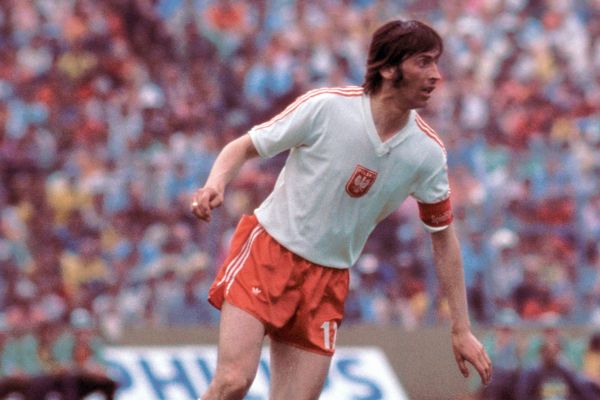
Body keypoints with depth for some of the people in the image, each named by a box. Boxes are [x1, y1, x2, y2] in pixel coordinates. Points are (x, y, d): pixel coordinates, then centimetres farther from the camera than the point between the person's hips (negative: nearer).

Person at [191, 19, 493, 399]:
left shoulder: (428, 152, -5)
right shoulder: (326, 106, -15)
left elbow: (443, 236, 7)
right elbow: (244, 146, -4)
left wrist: (462, 329, 6)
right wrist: (216, 184, -26)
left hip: (328, 280, 4)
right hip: (266, 252, -4)